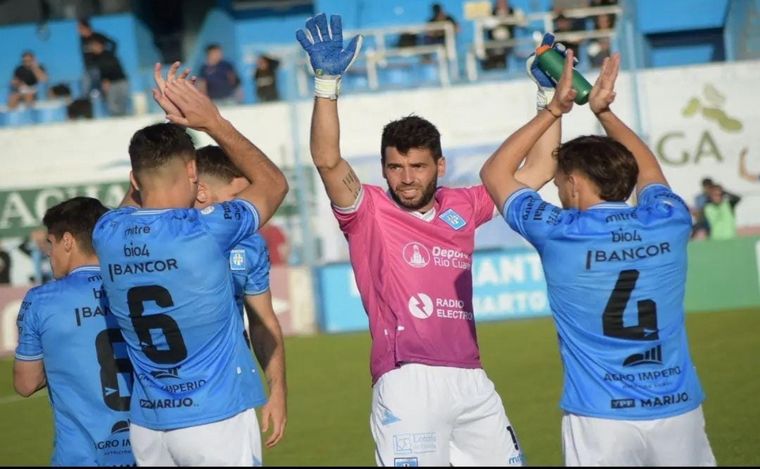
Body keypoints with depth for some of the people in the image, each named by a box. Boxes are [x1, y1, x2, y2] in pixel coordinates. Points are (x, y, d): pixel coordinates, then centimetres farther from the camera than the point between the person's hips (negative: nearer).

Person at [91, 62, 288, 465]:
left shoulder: (107, 233, -1)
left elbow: (137, 199, 24)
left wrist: (171, 123, 18)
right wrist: (213, 122, 9)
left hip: (147, 426, 5)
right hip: (217, 420, -5)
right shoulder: (207, 230, -13)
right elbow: (274, 183, 7)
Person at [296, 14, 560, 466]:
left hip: (472, 381, 5)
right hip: (408, 383, -5)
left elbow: (536, 171, 22)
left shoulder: (461, 207, 14)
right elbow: (328, 161, -15)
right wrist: (328, 80, -23)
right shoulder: (369, 212, 2)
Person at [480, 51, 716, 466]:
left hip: (602, 420, -3)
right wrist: (604, 111, 30)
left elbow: (494, 173, 13)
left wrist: (555, 109, 15)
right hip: (679, 412, 3)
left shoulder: (559, 234, -5)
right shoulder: (669, 222, 3)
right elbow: (647, 169, 27)